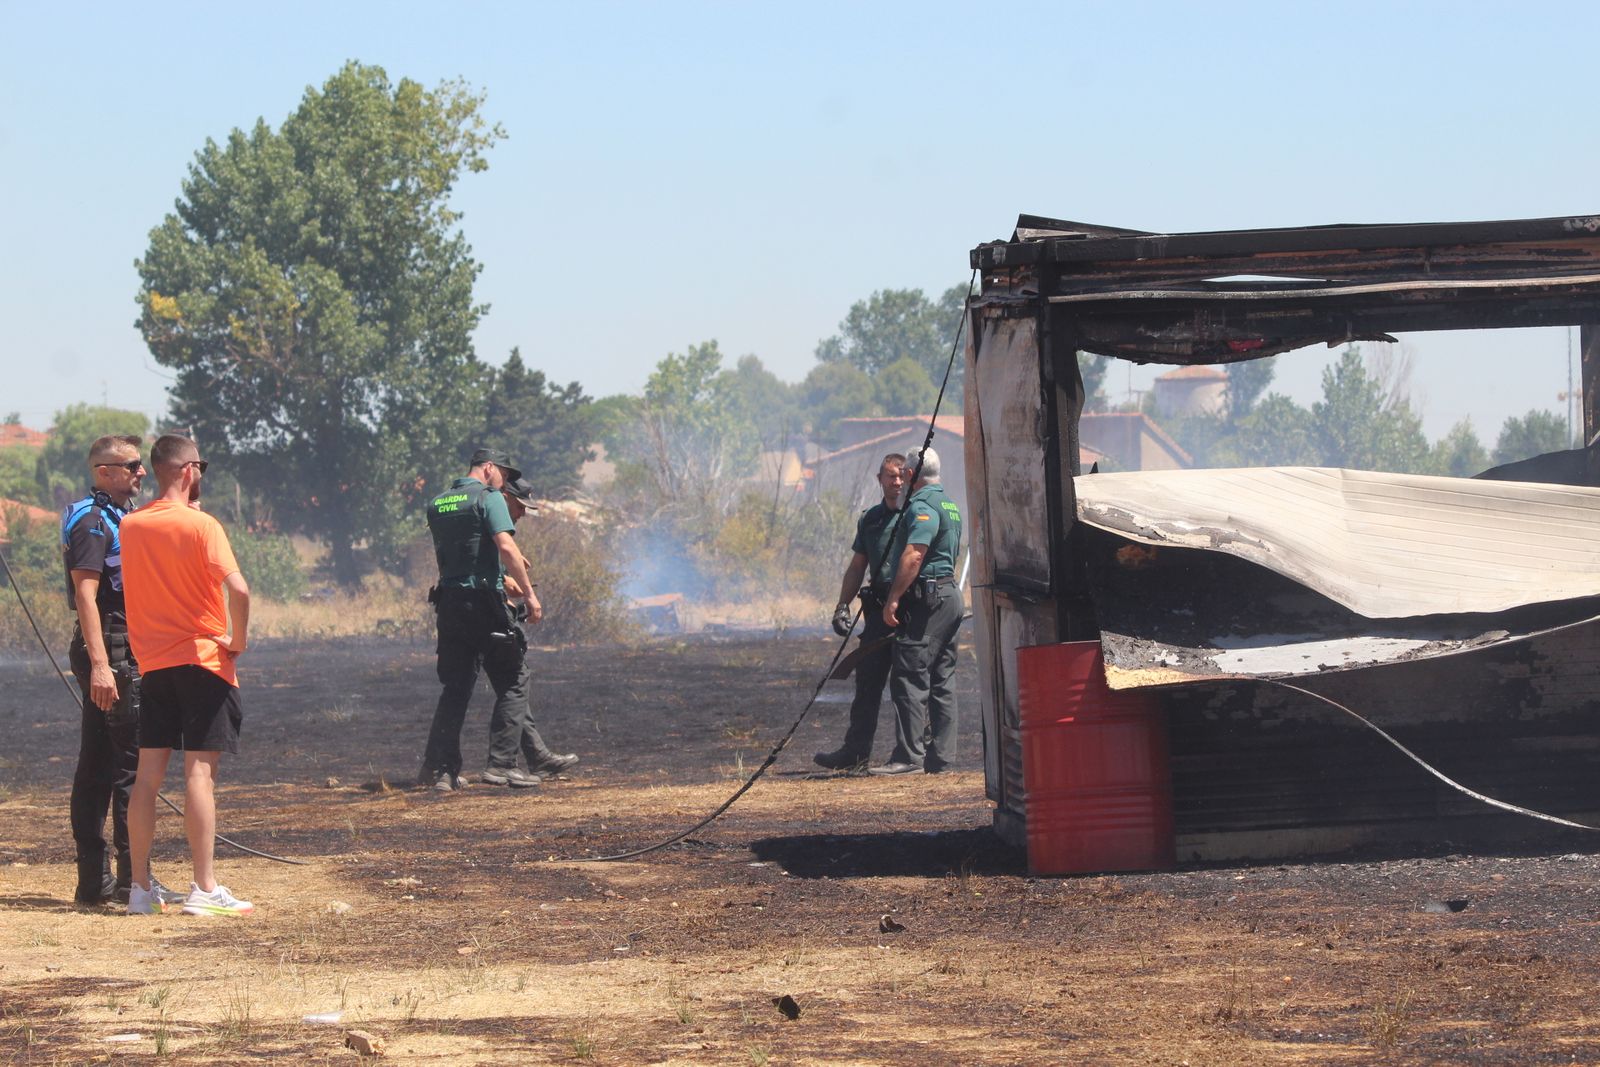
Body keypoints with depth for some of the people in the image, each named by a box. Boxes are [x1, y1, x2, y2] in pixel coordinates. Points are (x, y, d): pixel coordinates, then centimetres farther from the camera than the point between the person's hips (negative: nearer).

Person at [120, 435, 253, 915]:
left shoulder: (131, 526, 6)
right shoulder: (201, 526, -11)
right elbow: (237, 589, -23)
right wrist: (238, 639, -9)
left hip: (152, 661, 6)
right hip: (202, 658, -5)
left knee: (148, 774, 7)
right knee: (200, 770, -7)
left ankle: (140, 888, 8)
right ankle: (204, 889, -9)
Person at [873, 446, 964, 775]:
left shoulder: (922, 507, -13)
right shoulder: (950, 505, 19)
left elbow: (913, 555, -23)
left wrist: (893, 598, -24)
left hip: (924, 598, -10)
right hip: (950, 594, 10)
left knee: (909, 678, -11)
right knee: (941, 681, 10)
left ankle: (908, 755, -14)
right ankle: (940, 756, 11)